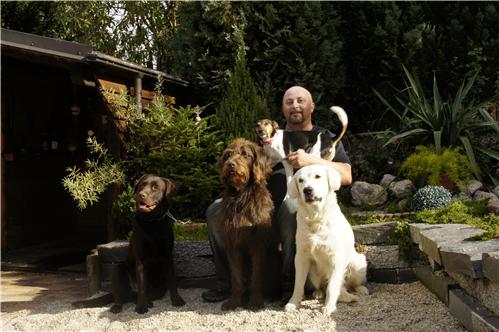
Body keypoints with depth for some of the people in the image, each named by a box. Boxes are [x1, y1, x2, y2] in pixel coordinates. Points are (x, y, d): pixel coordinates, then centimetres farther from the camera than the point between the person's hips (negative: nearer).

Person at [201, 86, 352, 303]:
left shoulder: (325, 139, 10)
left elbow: (346, 176, -5)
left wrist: (311, 160, -18)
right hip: (267, 201, 5)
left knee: (291, 207, -39)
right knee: (215, 211, -10)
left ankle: (289, 284, -24)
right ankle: (227, 282, -2)